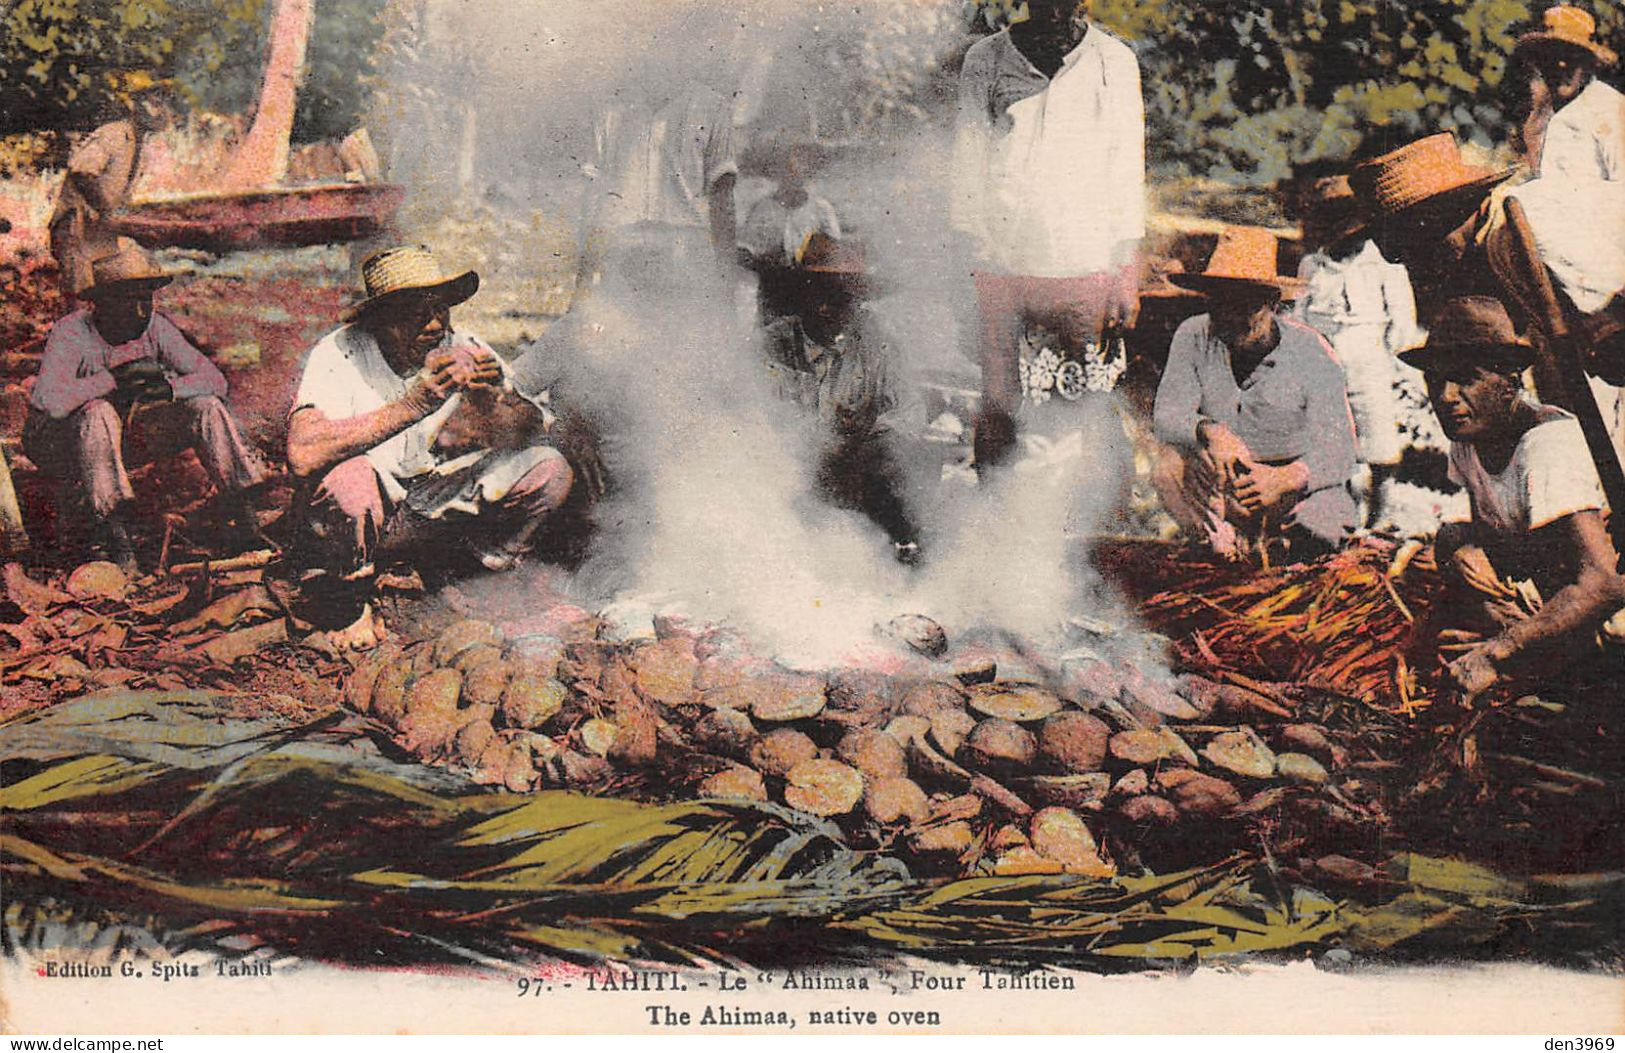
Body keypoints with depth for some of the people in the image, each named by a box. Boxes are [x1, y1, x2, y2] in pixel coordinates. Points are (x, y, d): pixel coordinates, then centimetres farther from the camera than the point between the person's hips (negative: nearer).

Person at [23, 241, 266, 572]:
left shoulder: (157, 327, -11)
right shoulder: (71, 333, -24)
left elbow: (214, 380, -14)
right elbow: (49, 402, -39)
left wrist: (168, 387, -32)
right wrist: (114, 378, -34)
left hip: (131, 427, 5)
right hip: (59, 442, -5)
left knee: (207, 406, -13)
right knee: (98, 412, -37)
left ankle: (241, 507, -11)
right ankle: (111, 522, -34)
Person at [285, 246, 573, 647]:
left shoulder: (465, 350, -6)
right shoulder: (338, 355, -20)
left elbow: (532, 433, -9)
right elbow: (303, 454, -37)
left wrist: (492, 401, -33)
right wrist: (411, 406, -41)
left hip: (446, 500, 4)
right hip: (374, 512, -4)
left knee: (550, 471, -11)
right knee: (348, 477, -38)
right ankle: (344, 606, -8)